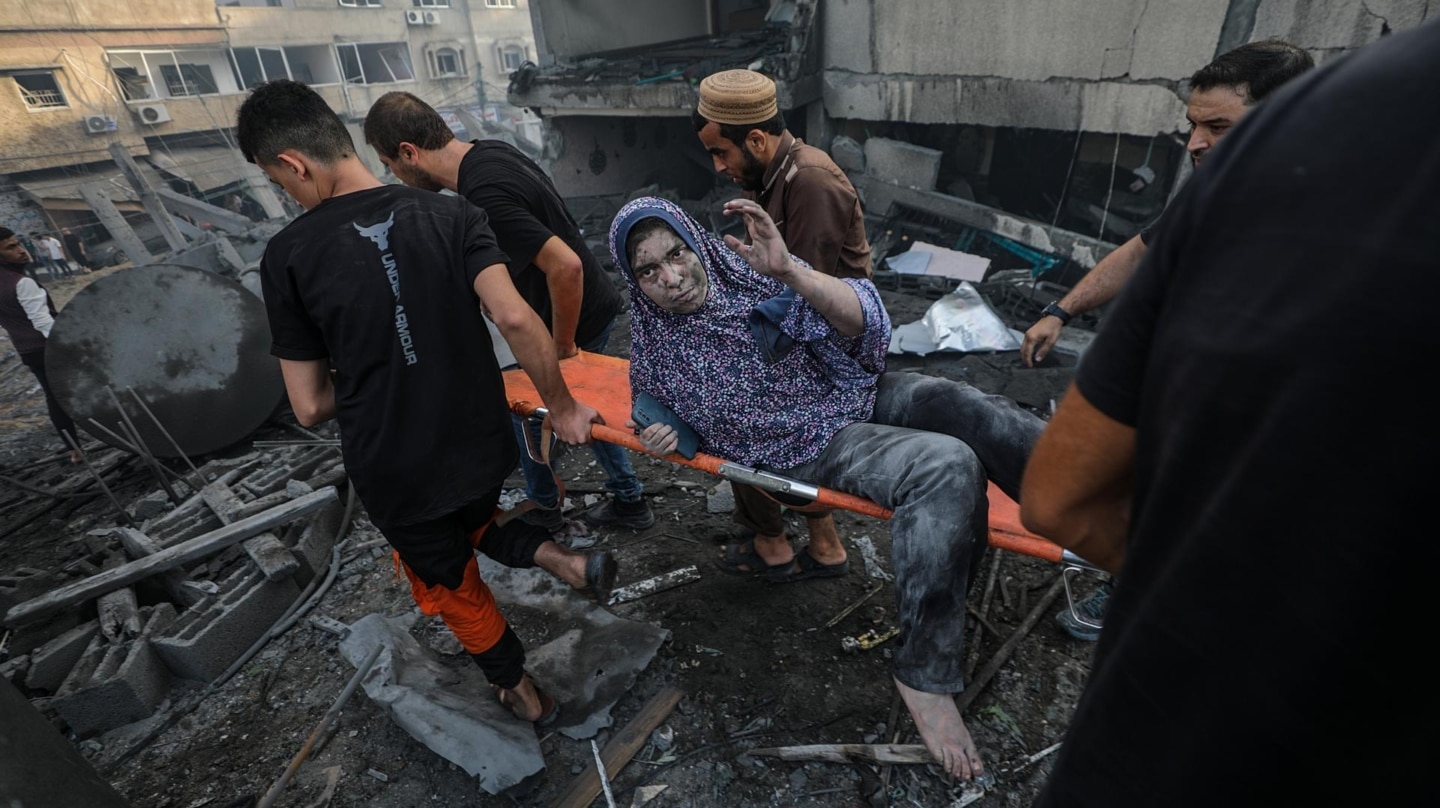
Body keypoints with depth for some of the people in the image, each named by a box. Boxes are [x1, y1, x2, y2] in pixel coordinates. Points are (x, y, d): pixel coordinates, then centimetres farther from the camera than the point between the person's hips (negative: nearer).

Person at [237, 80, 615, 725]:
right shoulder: (451, 216, -7)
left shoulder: (288, 256, -11)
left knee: (450, 585, 25)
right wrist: (561, 407, -10)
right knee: (470, 519, 36)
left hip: (393, 472, -2)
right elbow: (513, 317, -21)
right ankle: (563, 561, 12)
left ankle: (523, 693, 42)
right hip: (482, 448, 3)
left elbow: (310, 407, -8)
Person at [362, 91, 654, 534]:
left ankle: (544, 507, 35)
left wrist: (562, 345, -21)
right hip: (597, 306, 8)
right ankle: (630, 501, 33)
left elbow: (565, 266, -35)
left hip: (576, 319, -8)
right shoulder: (491, 150, 1)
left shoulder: (483, 199, -29)